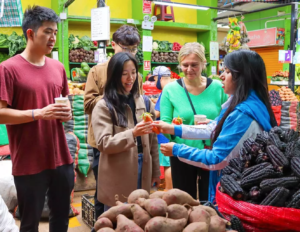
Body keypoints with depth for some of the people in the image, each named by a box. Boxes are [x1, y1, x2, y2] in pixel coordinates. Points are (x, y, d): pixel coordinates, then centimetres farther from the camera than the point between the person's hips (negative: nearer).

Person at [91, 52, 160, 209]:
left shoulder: (144, 102, 8)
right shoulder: (104, 106, -7)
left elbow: (152, 140, 11)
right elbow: (103, 144, -14)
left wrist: (156, 171, 13)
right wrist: (132, 134, -27)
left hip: (142, 168, 4)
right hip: (117, 177, -4)